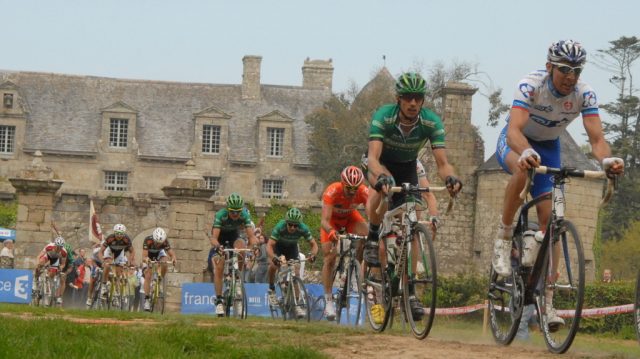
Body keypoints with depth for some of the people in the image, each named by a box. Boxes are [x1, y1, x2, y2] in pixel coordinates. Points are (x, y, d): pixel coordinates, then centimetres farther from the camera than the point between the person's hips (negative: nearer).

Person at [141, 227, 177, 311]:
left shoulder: (165, 242, -32)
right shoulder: (148, 240, -37)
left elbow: (171, 253, -36)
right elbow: (144, 256, -42)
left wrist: (174, 258, -59)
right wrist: (145, 259, -65)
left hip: (159, 253, 1)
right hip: (149, 256, -1)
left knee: (164, 264, -32)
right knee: (148, 276, -17)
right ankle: (146, 299, -14)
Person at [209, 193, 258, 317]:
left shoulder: (245, 215, -26)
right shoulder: (220, 215, -33)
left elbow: (251, 235, -30)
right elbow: (214, 237, -39)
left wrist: (254, 246, -51)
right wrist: (217, 246, -60)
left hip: (234, 236, 2)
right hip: (220, 238, -2)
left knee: (241, 247, -32)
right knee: (218, 268, -14)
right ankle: (219, 301, -9)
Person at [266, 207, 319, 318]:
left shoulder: (303, 229, -31)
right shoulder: (280, 227, -37)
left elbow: (314, 244, -22)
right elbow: (269, 246, -40)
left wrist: (313, 255, -43)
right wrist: (274, 258, -58)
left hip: (292, 247, 2)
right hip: (278, 245, -2)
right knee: (273, 266, -28)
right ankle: (272, 290, -1)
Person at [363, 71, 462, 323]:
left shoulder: (431, 122, -27)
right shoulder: (383, 117, -33)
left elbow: (442, 162, -32)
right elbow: (373, 157, -44)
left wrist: (450, 178, -55)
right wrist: (381, 177, -66)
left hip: (407, 169, 3)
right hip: (381, 165, -2)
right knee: (383, 190, -40)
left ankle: (409, 292, -2)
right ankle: (373, 237, -15)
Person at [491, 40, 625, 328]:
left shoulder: (584, 95, -22)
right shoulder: (530, 85, -31)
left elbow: (597, 138, -29)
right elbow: (514, 130, -44)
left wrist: (607, 159, -52)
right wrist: (527, 153, -65)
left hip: (548, 147, 3)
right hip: (515, 143, -3)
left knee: (549, 217, -9)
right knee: (523, 170, -40)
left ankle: (546, 302, -4)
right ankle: (504, 238, -20)